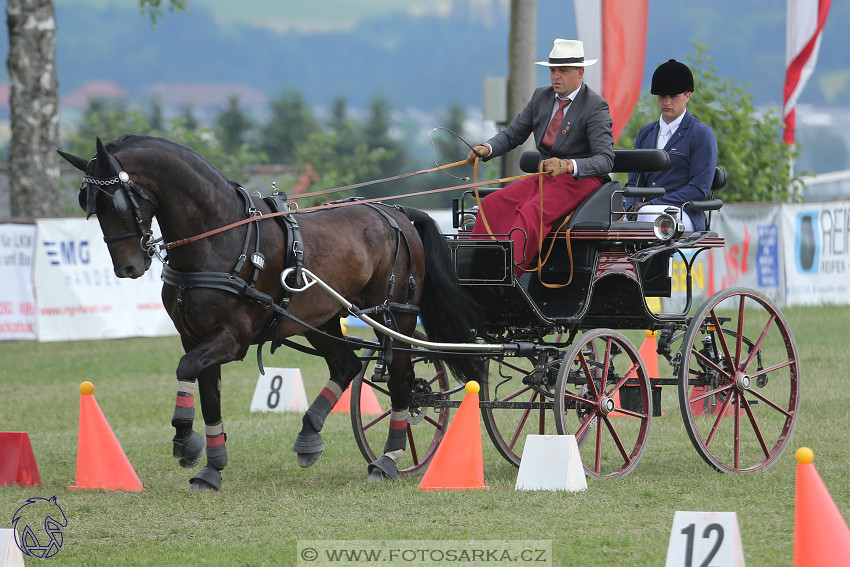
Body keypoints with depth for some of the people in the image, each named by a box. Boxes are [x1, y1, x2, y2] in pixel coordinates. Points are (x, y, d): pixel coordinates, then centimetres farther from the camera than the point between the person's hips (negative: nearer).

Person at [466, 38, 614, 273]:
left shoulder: (595, 107, -10)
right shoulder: (541, 97, 11)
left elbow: (605, 160, -20)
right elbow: (513, 134, 14)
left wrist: (568, 166, -38)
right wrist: (488, 148, -9)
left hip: (581, 178, -7)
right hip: (545, 175, 7)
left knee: (533, 211, -33)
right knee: (493, 203, -17)